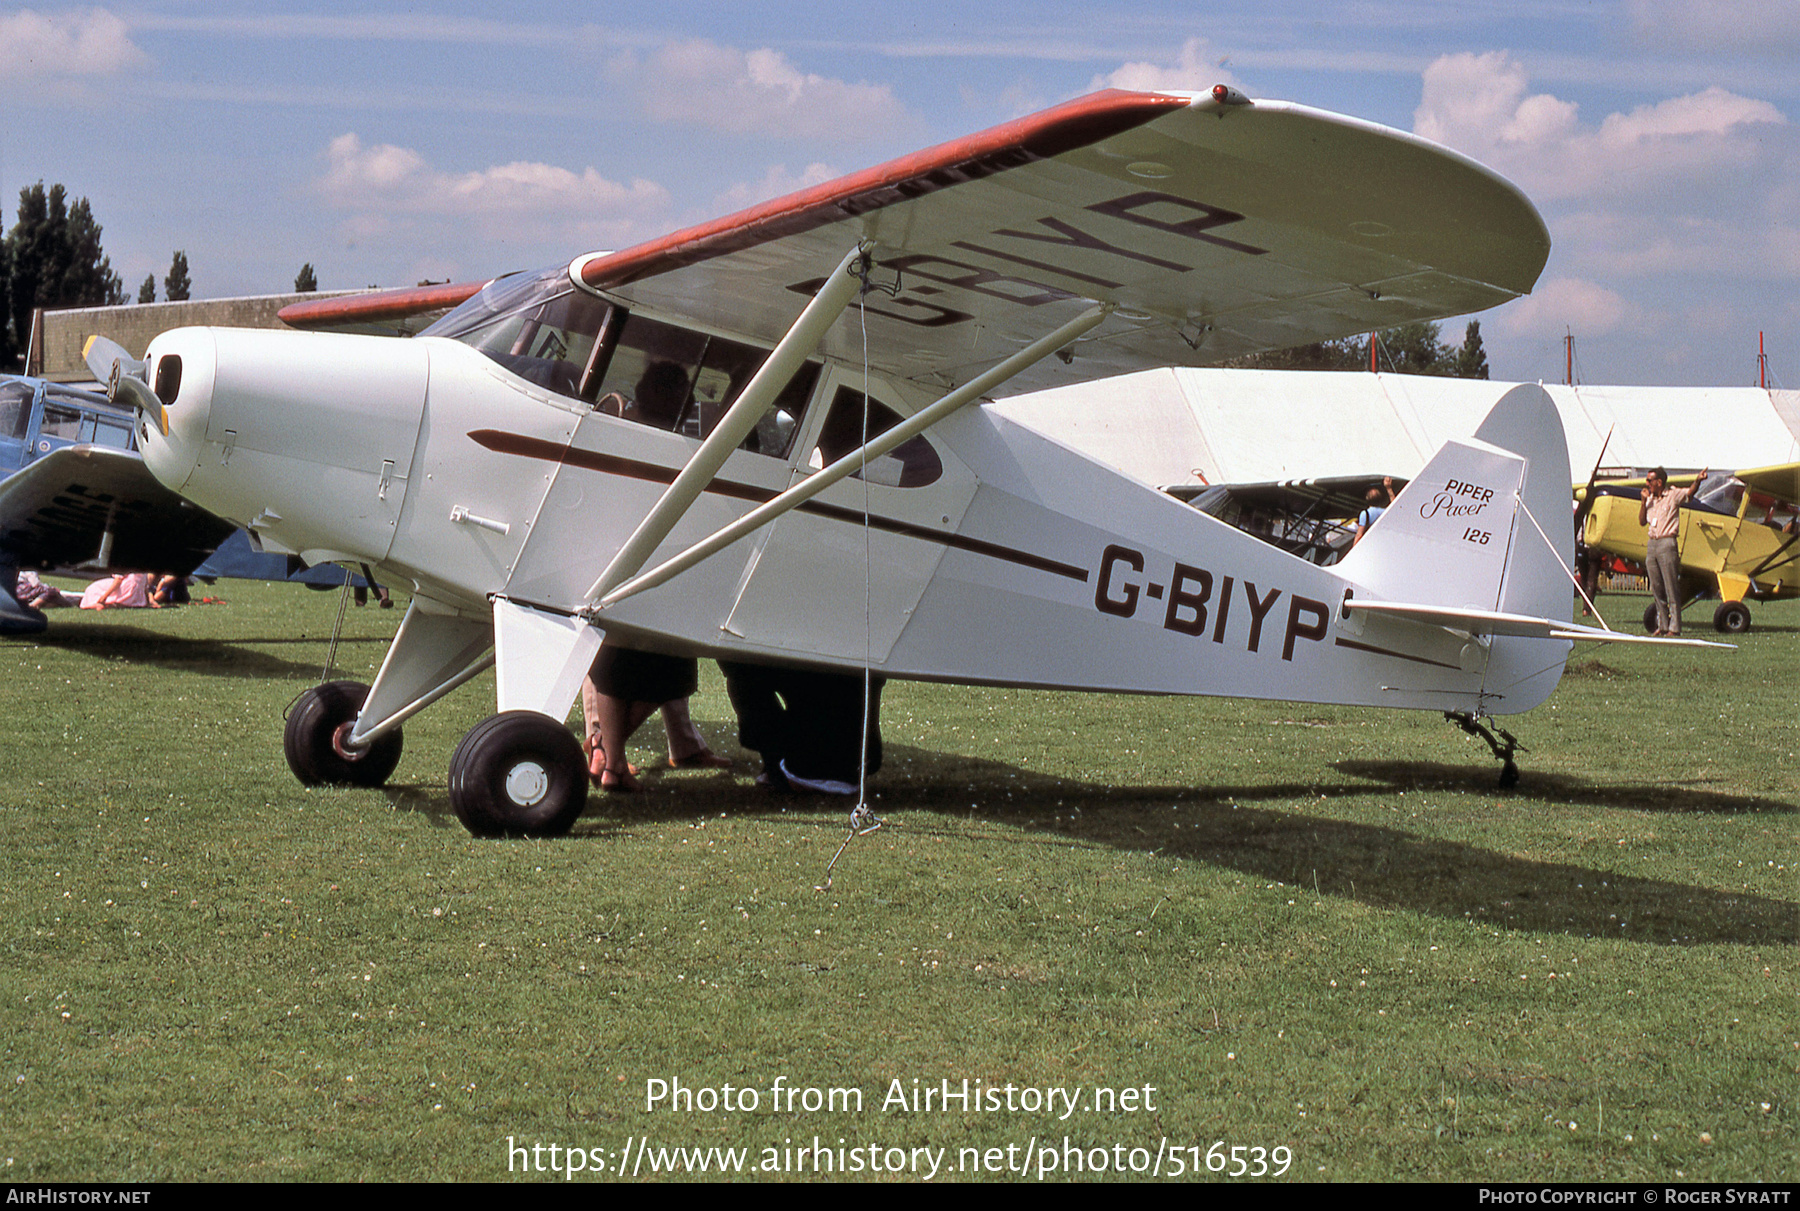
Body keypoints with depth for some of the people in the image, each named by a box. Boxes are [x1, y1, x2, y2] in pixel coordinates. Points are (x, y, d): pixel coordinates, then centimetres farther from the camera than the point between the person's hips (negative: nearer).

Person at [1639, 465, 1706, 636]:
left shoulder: (1673, 495, -1)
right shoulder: (1650, 499, 15)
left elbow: (1690, 492, -15)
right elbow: (1642, 522, 15)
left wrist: (1697, 481, -35)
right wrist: (1643, 502, 3)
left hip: (1667, 543, -7)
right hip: (1652, 544, 7)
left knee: (1671, 588, -6)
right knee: (1656, 588, 8)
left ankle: (1674, 627, -5)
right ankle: (1662, 624, 15)